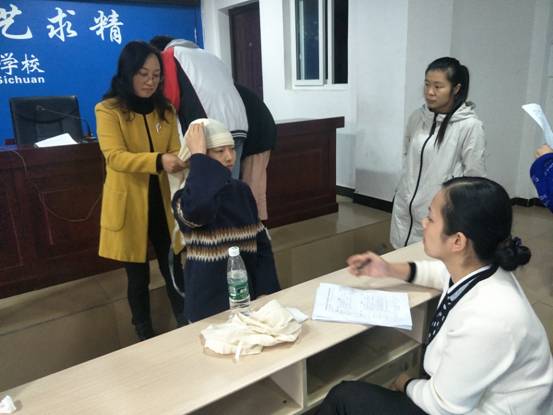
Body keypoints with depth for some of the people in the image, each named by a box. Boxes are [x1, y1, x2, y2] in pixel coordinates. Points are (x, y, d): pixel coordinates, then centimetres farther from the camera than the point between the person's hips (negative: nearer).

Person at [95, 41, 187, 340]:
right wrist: (158, 161, -36)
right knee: (138, 277, 10)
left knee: (174, 270, 8)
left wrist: (182, 160, -22)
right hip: (129, 207, -3)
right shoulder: (108, 110, -7)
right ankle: (145, 338, 29)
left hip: (162, 204, 3)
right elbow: (114, 157, -20)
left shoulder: (165, 110, 8)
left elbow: (174, 150, 2)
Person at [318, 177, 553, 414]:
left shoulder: (485, 319, -37)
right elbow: (444, 273, 14)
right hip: (468, 395, 7)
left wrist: (407, 385, -3)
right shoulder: (479, 267, -13)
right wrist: (390, 270, 7)